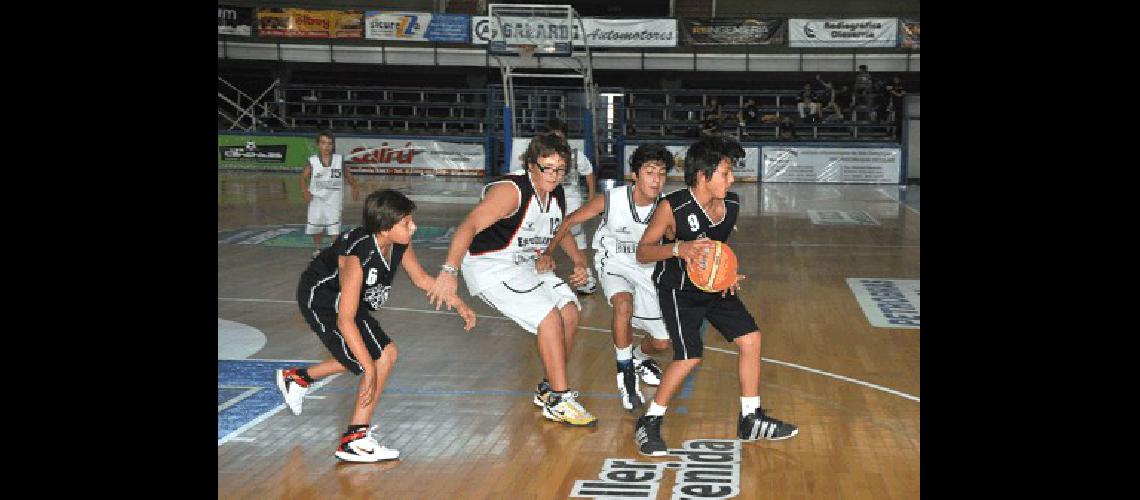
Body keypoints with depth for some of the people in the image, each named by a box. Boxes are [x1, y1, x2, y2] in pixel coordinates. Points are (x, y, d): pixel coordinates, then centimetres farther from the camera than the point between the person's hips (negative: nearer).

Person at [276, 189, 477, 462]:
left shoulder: (400, 244, -14)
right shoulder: (358, 255, -36)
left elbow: (422, 279, 6)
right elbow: (345, 320, -36)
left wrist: (458, 304, -1)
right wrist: (370, 369, -37)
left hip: (343, 297, 9)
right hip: (321, 299, -9)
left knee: (386, 353, 22)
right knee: (381, 359, -15)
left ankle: (298, 378, 35)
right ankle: (354, 441, -4)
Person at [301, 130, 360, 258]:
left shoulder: (339, 160, -4)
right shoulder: (313, 161, -6)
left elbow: (348, 174, 8)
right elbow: (304, 177, -2)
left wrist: (354, 188, 3)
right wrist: (305, 191, -17)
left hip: (334, 198, -1)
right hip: (317, 198, 1)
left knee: (334, 227, -10)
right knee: (316, 225, 14)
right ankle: (317, 249, 35)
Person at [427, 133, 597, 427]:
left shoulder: (557, 195, 1)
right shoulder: (511, 191, -25)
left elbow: (560, 231, 22)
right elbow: (469, 227, -35)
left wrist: (579, 262, 4)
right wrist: (449, 271, -47)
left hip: (526, 264, 9)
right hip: (489, 267, -9)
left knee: (570, 312, 0)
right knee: (549, 317, -19)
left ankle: (548, 391, 15)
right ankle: (559, 402, -9)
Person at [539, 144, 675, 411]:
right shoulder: (611, 200, -24)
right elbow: (570, 221, -9)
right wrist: (548, 253, -17)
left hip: (646, 269, 3)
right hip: (613, 263, -3)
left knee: (662, 342, 3)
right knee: (624, 304, -37)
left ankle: (638, 357, 41)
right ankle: (625, 373, -16)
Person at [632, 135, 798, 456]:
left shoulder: (731, 204, -6)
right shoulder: (672, 207, -24)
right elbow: (642, 252, -18)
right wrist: (677, 249, -36)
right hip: (678, 289, -7)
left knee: (750, 338, 1)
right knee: (690, 355, -18)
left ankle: (750, 421, 16)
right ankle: (648, 424, -1)